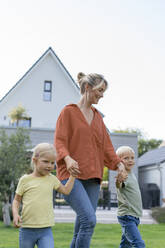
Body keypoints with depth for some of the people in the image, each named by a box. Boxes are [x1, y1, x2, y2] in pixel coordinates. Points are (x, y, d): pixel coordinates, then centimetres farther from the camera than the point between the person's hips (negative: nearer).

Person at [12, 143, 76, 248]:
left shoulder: (52, 179, 7)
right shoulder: (25, 180, -2)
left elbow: (66, 190, 20)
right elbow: (17, 200, 6)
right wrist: (15, 214, -11)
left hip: (46, 230, 1)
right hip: (27, 229, -1)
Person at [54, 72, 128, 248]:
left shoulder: (97, 116, 20)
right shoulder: (68, 112, 3)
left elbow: (106, 146, 17)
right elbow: (59, 142, -7)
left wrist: (118, 164, 0)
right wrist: (67, 159, -27)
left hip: (92, 177, 6)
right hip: (71, 175, -6)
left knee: (82, 228, 3)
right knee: (89, 220, -20)